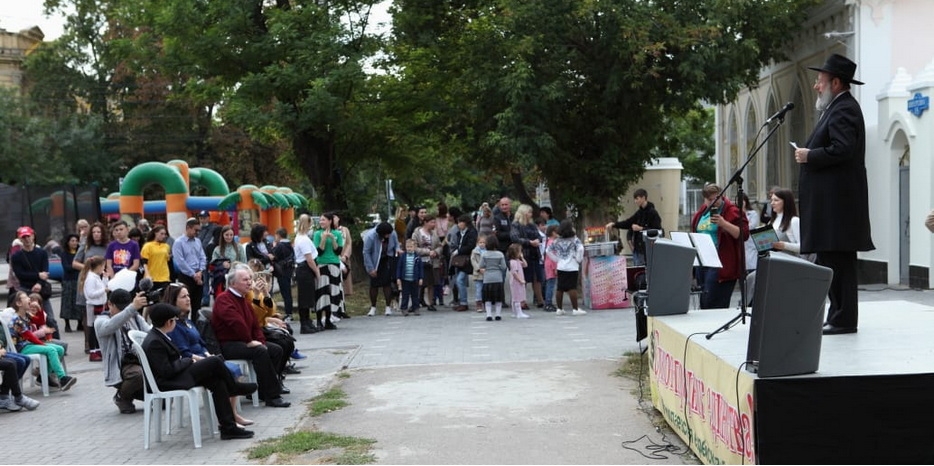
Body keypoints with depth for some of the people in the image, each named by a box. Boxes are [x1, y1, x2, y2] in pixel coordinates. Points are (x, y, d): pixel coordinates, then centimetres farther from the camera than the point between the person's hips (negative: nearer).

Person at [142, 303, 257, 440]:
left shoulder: (157, 336, 11)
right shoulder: (154, 342, -20)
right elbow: (167, 371, -23)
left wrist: (191, 357, 6)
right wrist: (189, 360, -11)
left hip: (177, 376, 10)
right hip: (168, 383, -10)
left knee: (217, 382, -2)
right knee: (215, 361, -15)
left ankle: (229, 428, -1)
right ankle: (235, 388, 13)